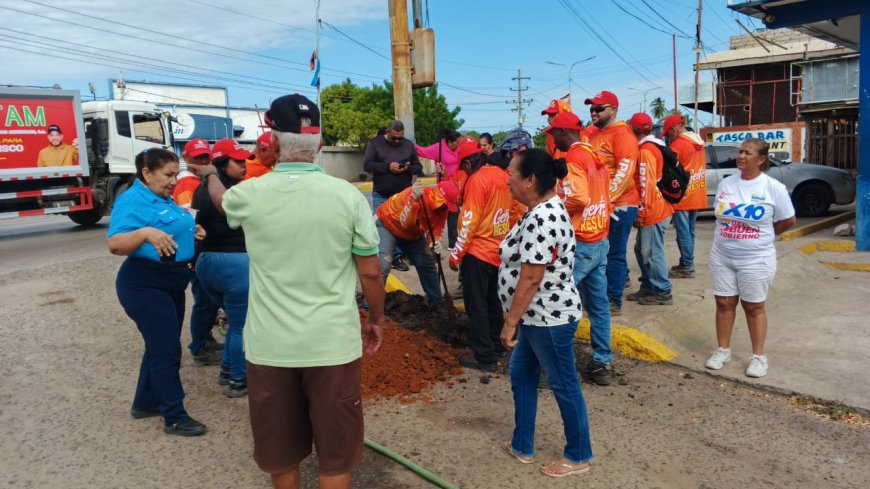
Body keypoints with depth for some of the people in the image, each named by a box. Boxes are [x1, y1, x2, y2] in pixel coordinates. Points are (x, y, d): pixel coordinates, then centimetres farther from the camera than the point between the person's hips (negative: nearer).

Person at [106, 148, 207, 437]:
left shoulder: (165, 199, 11)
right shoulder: (132, 201, -16)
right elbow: (115, 244, -26)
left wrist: (191, 232, 5)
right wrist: (145, 232, -42)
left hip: (172, 282, 9)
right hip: (145, 285, -9)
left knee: (161, 347, 17)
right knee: (167, 350, -6)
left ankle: (145, 403, 32)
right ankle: (175, 418, 4)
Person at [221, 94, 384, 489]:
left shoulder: (248, 195, -6)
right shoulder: (348, 196, -9)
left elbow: (221, 201, 20)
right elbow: (370, 272, -5)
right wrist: (376, 319, 13)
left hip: (269, 345, 1)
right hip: (332, 342, -1)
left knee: (280, 447, 20)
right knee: (334, 448, 15)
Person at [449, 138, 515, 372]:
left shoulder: (477, 180, -16)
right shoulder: (503, 175, 5)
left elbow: (469, 223, -18)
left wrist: (456, 255, -10)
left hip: (478, 253, -8)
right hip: (499, 251, 8)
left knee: (476, 305, 2)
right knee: (492, 301, 20)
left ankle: (485, 357, 7)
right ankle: (496, 346, 31)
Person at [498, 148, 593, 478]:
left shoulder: (540, 219, -26)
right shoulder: (546, 209, 7)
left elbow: (530, 280, -27)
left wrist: (510, 322, -20)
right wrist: (518, 319, 20)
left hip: (548, 318, -10)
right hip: (537, 316, 10)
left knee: (563, 385, 6)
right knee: (521, 375, 19)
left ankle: (578, 457, 25)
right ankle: (522, 446, 33)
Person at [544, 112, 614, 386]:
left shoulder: (573, 158, -13)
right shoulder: (595, 157, 14)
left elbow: (578, 198, -24)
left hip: (579, 244, -9)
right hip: (600, 240, 9)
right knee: (598, 303, 11)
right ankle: (602, 363, 16)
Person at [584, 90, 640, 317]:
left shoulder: (622, 133, -11)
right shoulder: (595, 134, 16)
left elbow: (625, 171, -20)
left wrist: (607, 198, -22)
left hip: (619, 205, -8)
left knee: (615, 254, -1)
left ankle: (614, 302, 8)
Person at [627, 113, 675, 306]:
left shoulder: (645, 151, -15)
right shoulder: (652, 147, 15)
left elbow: (647, 185, -20)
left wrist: (641, 213, -17)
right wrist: (643, 211, 20)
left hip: (653, 211, -10)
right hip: (656, 209, 10)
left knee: (652, 253, -3)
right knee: (642, 250, 16)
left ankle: (662, 293, 5)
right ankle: (648, 288, 24)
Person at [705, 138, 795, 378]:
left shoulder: (774, 188, -9)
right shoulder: (725, 183, 2)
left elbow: (788, 220, -1)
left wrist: (763, 235, 5)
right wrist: (729, 234, 4)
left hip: (756, 259, -3)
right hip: (721, 257, 4)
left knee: (754, 307, 6)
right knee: (724, 303, 9)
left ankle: (759, 356, 18)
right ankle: (723, 349, 22)